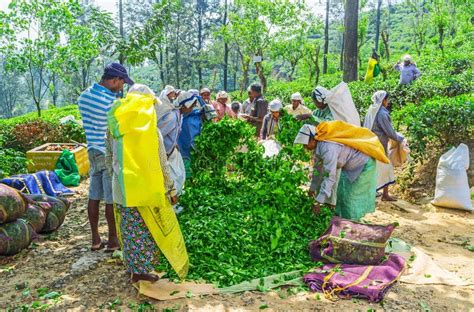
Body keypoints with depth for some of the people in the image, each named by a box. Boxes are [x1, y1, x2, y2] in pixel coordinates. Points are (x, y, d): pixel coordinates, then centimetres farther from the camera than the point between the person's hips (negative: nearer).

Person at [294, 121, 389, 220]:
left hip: (363, 163, -9)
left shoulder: (328, 148, -35)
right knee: (342, 193, 13)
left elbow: (330, 177, -36)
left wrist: (319, 202, -32)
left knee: (353, 197, -5)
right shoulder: (318, 145, -6)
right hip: (350, 165, 9)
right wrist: (313, 189, 15)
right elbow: (318, 169, 7)